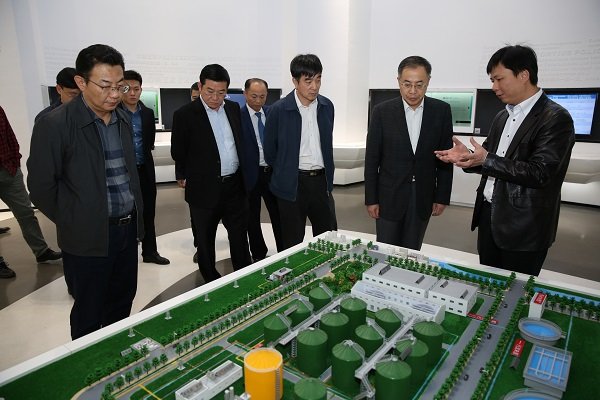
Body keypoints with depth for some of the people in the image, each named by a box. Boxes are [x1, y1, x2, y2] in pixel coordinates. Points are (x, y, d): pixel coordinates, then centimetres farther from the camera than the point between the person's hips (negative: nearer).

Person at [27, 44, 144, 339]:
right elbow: (41, 186, -9)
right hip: (88, 237, -6)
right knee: (89, 314, 10)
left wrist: (136, 213, 11)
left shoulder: (123, 119, 6)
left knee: (123, 303, 19)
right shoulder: (55, 125, -14)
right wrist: (73, 222, -3)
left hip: (128, 227, 6)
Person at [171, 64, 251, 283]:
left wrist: (242, 175, 13)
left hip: (235, 185, 4)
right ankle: (211, 282, 28)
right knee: (205, 241, 11)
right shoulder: (185, 114, -10)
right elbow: (177, 152, -1)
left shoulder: (233, 108, 6)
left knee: (240, 237, 13)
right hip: (205, 189, -4)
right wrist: (184, 176, 7)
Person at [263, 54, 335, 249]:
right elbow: (270, 151, 0)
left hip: (321, 180, 4)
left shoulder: (327, 106, 3)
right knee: (293, 243, 7)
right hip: (292, 184, -4)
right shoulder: (279, 110, -10)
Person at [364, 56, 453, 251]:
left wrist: (442, 196, 2)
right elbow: (372, 159, -3)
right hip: (389, 197, -1)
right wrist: (371, 199, -4)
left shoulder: (441, 111, -1)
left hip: (423, 198, 1)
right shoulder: (382, 111, -5)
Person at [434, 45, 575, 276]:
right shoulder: (502, 117, 12)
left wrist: (486, 159, -24)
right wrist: (467, 157, -4)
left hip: (523, 227, -7)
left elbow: (539, 173, -20)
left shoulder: (555, 118, -12)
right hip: (488, 215, 7)